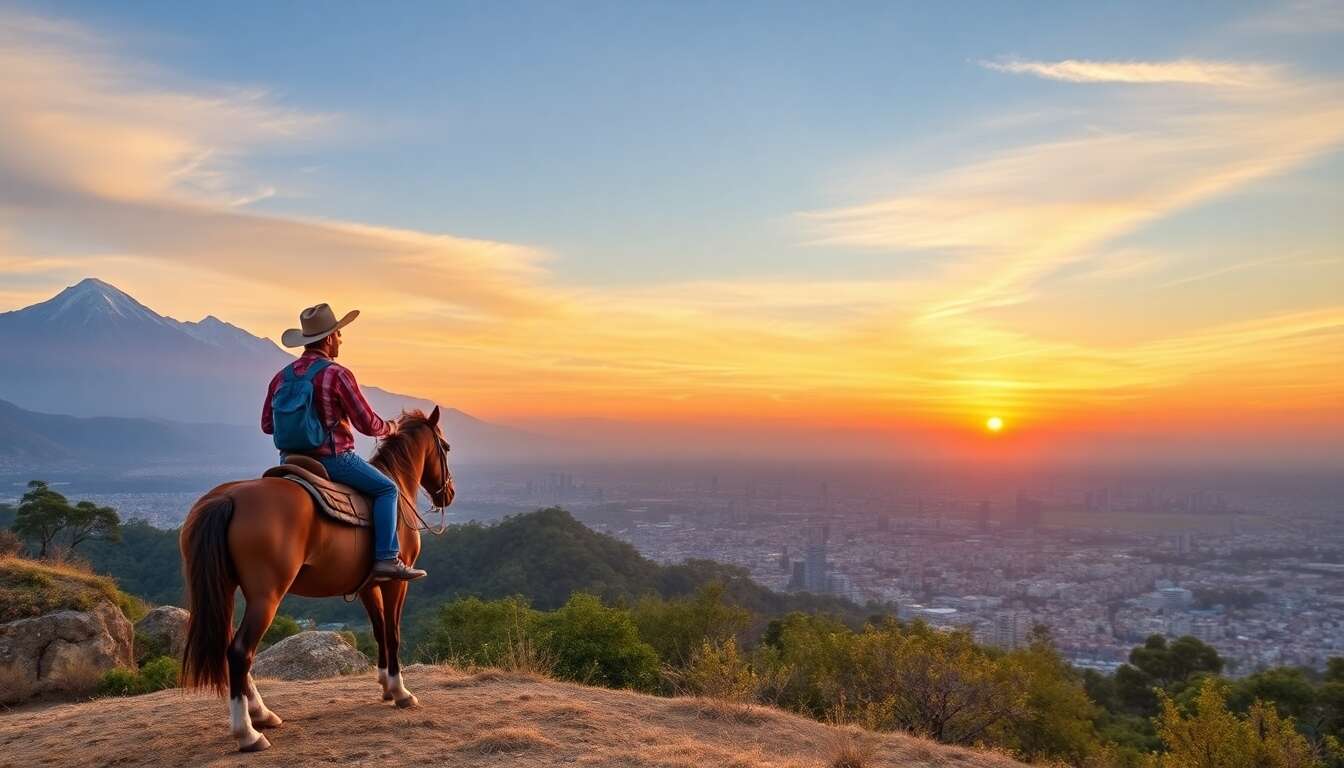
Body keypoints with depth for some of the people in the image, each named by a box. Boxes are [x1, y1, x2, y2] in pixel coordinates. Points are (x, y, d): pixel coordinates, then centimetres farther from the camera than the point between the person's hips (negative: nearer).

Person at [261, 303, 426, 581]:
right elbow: (368, 425, -14)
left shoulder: (282, 376, 6)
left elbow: (267, 425, 12)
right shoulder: (337, 374, -14)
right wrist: (390, 428, 7)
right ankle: (386, 559, -8)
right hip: (332, 458, -7)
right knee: (386, 489, 3)